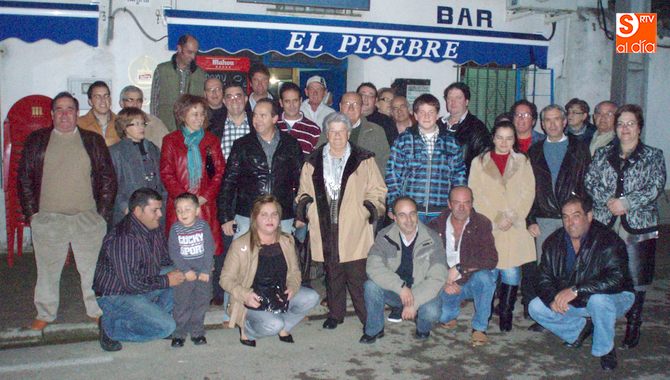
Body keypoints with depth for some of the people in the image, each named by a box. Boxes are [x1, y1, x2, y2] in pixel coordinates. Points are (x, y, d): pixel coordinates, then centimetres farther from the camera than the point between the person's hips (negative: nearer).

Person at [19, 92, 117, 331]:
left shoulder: (93, 141, 7)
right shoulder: (36, 141, 8)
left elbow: (108, 179, 6)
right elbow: (24, 178, 7)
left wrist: (103, 214, -1)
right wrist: (31, 213, 0)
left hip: (88, 219, 0)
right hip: (47, 220, 0)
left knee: (92, 268, 6)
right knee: (48, 269, 9)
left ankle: (97, 310, 21)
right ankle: (45, 314, 25)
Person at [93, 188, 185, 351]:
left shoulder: (155, 229, 0)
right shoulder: (124, 238, -28)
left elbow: (165, 260, 12)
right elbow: (131, 283, -29)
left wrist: (178, 271, -9)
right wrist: (166, 281, -21)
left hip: (142, 286, 9)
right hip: (116, 296, -9)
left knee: (182, 277, -5)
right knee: (166, 327, -21)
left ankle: (154, 314, 2)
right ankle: (110, 326, -5)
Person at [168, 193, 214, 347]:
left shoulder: (203, 226, -5)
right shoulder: (175, 229, -5)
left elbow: (209, 249, -6)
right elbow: (173, 252, -7)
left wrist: (206, 270, -11)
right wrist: (186, 271, -14)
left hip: (203, 272, 1)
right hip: (184, 273, -1)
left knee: (201, 302, 6)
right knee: (182, 304, 0)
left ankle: (197, 332, 19)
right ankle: (178, 333, 10)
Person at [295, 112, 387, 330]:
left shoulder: (363, 160, 5)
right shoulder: (314, 162, 12)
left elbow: (377, 191, 6)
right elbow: (304, 193, 18)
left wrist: (369, 209, -9)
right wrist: (302, 213, 2)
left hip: (355, 229, -3)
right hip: (325, 228, 3)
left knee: (357, 275, -4)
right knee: (332, 274, 11)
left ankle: (368, 317, 8)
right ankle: (335, 314, 26)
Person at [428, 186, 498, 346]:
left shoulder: (481, 224, -10)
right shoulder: (437, 225, -4)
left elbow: (491, 260, -21)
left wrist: (459, 268, -26)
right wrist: (443, 282, -14)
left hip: (473, 280, -2)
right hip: (447, 285, 2)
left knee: (483, 277, -35)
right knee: (438, 316, -18)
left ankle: (480, 327, -13)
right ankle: (452, 312, 22)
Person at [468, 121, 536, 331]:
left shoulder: (522, 161, 12)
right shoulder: (479, 162, 10)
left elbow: (528, 193, 5)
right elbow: (475, 194, 2)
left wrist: (512, 217, -7)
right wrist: (495, 218, -8)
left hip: (515, 227, 0)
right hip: (487, 226, 0)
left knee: (511, 272, -8)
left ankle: (506, 313, 5)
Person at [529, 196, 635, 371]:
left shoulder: (607, 240, -23)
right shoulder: (554, 242, -7)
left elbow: (615, 279, -35)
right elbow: (544, 279, -5)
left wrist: (576, 290, -40)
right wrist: (553, 299, -27)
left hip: (614, 298, -5)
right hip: (571, 302, 5)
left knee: (598, 299, -39)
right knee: (536, 307, -10)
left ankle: (606, 350, -11)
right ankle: (582, 327, 11)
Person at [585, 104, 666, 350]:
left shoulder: (653, 156, 6)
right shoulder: (602, 154, 13)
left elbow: (656, 187, -5)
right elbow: (590, 181, 4)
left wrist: (626, 203, -16)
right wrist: (608, 201, -12)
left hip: (638, 227, -2)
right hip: (604, 225, 2)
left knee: (636, 278, 0)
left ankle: (633, 327, 12)